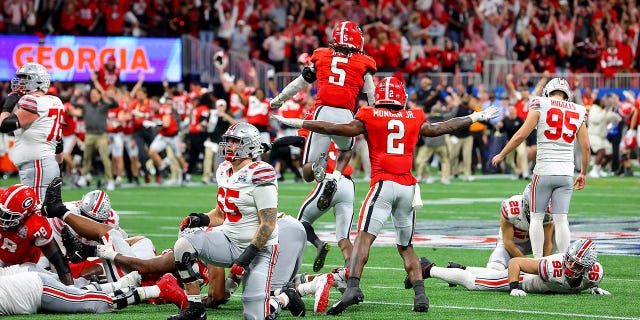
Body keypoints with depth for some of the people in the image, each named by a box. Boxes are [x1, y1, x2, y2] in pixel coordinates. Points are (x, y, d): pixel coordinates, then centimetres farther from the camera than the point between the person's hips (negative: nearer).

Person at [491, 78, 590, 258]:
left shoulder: (540, 105, -1)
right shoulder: (578, 112, 9)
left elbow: (521, 135, -4)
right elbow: (585, 147, 11)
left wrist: (501, 155, 8)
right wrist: (583, 173, 24)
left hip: (544, 171, -3)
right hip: (566, 173, 3)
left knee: (537, 217, 6)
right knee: (561, 220, 4)